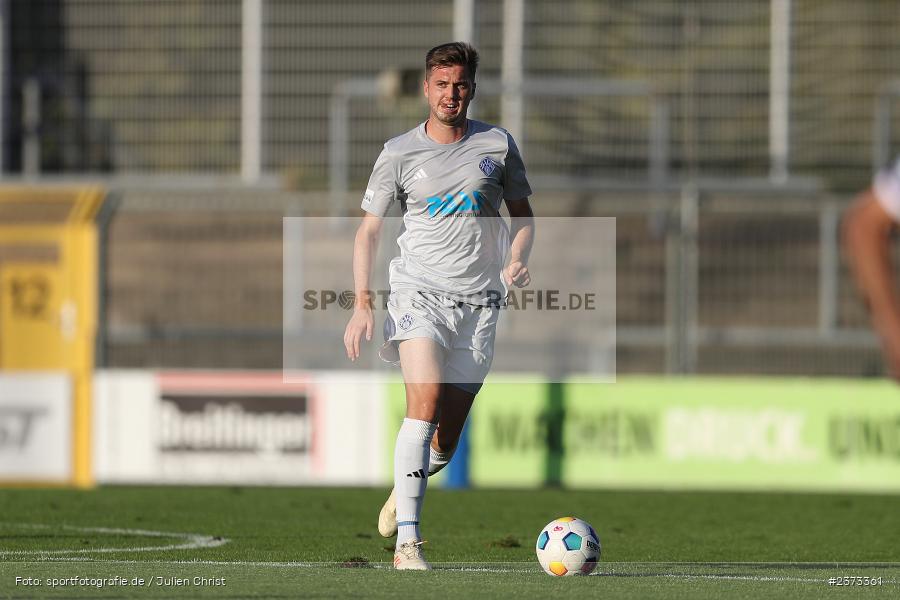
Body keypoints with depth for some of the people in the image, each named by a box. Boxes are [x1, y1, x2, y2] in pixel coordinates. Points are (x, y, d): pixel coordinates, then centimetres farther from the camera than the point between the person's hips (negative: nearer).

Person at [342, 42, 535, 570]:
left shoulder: (497, 145, 5)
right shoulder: (400, 154, 2)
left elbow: (523, 214, 17)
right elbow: (369, 229, 7)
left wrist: (517, 260, -4)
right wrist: (363, 303, -4)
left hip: (479, 303, 2)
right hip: (419, 293, -2)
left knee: (445, 442, 3)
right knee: (425, 402, -25)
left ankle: (405, 488, 39)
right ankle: (407, 541, -26)